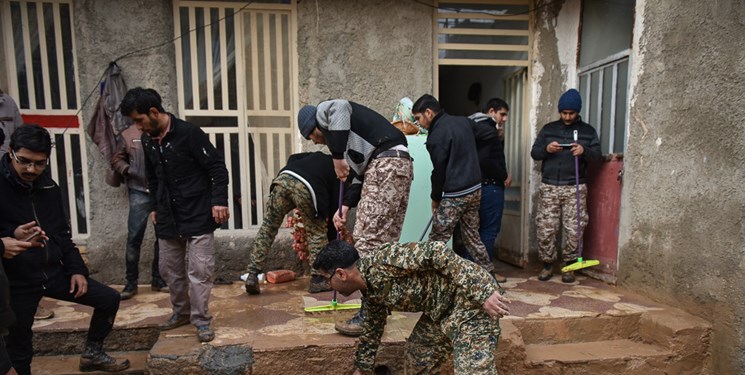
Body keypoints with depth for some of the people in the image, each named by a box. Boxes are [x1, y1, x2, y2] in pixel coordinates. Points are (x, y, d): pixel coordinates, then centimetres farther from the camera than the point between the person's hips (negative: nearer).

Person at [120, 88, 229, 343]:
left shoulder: (188, 133, -15)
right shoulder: (147, 140, 6)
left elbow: (217, 168, -15)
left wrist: (219, 201, -20)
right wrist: (154, 207, 17)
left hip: (198, 216, -7)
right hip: (167, 217, 7)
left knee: (200, 270, -2)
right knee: (169, 268, 15)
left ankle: (201, 320, 11)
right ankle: (181, 312, 33)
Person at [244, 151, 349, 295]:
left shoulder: (319, 156, 37)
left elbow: (293, 158, 26)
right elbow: (335, 206, 16)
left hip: (283, 178, 5)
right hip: (306, 188, -4)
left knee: (267, 228, 13)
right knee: (317, 233, 15)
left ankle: (252, 275, 12)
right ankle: (317, 280, 15)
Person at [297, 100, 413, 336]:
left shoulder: (324, 111, 9)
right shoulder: (342, 131, 34)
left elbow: (340, 108, -19)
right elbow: (361, 174, 25)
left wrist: (337, 158, -13)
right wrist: (346, 206, 15)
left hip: (386, 165, -10)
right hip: (400, 164, 10)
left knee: (367, 240, -8)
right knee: (386, 241, 12)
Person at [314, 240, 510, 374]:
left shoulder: (382, 261, -20)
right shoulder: (372, 290, 9)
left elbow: (436, 251, -27)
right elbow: (372, 331, 25)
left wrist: (483, 294, -27)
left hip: (473, 300, -10)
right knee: (417, 359, 18)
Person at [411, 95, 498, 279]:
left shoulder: (437, 135, -15)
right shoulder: (464, 121, 9)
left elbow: (439, 170, -9)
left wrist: (435, 198, 6)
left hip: (455, 194, -8)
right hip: (475, 189, 8)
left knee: (436, 240, -1)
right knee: (472, 236, 19)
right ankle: (489, 272, 25)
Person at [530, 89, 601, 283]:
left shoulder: (588, 131, 10)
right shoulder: (548, 129, 12)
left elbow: (597, 154, 4)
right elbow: (534, 153, 8)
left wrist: (584, 151, -18)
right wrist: (546, 149, -14)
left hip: (575, 188, 0)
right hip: (549, 187, 1)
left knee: (573, 230, -1)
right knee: (545, 229, -1)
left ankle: (569, 266, 14)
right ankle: (547, 264, 13)